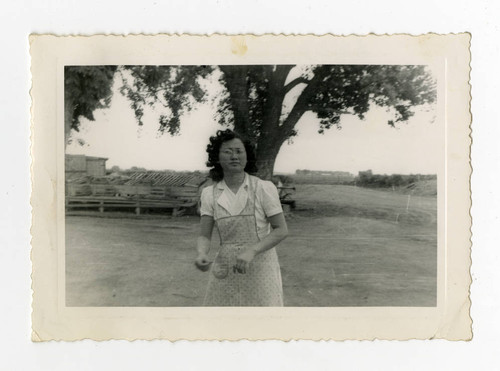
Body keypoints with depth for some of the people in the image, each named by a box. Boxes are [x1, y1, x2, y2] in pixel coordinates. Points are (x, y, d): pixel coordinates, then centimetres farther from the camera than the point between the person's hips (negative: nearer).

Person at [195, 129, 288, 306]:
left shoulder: (264, 188, -8)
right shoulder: (209, 193, 1)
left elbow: (281, 230, -8)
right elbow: (204, 236, -2)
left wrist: (251, 251, -22)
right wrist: (201, 255, -24)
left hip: (260, 270, -3)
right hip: (226, 272, 3)